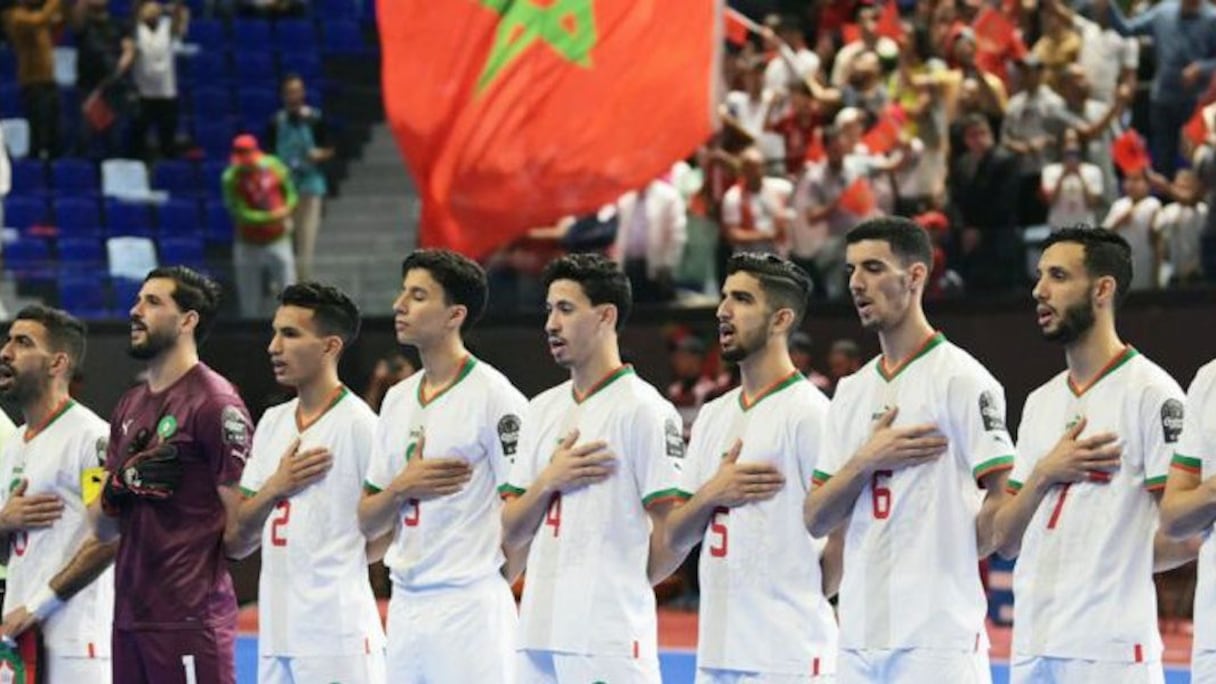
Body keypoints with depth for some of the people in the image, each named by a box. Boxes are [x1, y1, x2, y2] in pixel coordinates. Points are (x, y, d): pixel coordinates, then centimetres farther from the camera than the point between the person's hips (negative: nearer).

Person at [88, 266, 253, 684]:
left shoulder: (213, 403, -9)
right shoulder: (129, 407, 17)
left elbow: (241, 527, -12)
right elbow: (103, 529, 17)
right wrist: (116, 491, -3)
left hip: (190, 618, -8)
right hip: (130, 614, 8)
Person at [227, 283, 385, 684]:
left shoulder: (358, 425, -8)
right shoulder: (272, 423, 14)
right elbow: (237, 543, 13)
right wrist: (275, 487, -4)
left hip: (338, 636, -8)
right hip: (277, 635, 8)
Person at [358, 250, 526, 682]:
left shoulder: (493, 397, -9)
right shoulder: (398, 399, 15)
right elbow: (368, 522, 16)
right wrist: (402, 488, -3)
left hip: (469, 608, -8)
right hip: (404, 606, 8)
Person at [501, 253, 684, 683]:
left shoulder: (643, 410, -6)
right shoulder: (542, 410, 16)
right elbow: (512, 535, 14)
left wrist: (627, 584, 2)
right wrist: (548, 482, -3)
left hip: (610, 637, -7)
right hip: (538, 633, 7)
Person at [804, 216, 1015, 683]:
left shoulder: (961, 379, -6)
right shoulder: (852, 391, 16)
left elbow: (1004, 500, -11)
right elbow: (816, 520, 12)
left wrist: (946, 557, -4)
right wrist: (865, 462, -4)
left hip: (938, 635, -7)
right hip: (859, 636, 7)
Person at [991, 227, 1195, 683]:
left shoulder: (1150, 392, -6)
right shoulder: (1041, 402, 17)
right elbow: (1005, 541, 15)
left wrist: (1114, 562, 0)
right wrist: (1044, 475, -2)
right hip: (1032, 646, 7)